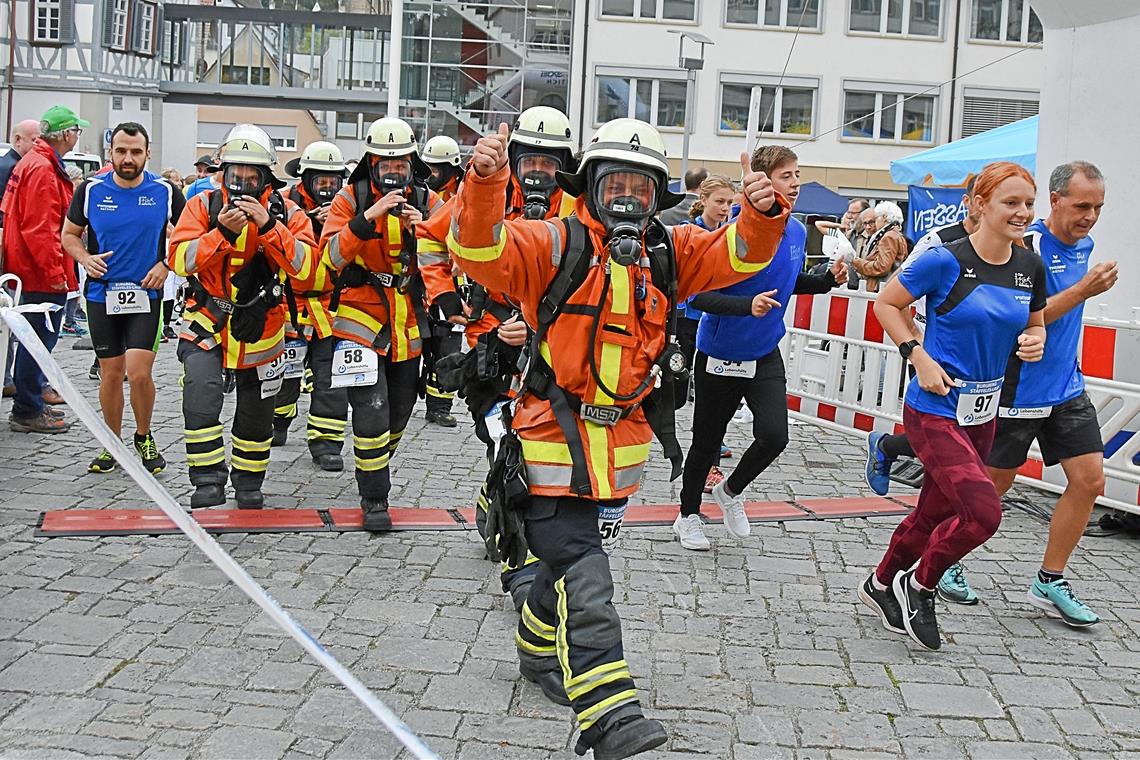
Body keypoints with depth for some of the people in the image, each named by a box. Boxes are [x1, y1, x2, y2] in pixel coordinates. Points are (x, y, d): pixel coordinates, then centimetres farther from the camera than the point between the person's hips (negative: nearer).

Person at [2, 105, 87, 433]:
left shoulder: (35, 163, 16)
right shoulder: (42, 169, -17)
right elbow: (39, 228, -23)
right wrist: (55, 273, -21)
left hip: (36, 272, 11)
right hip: (43, 274, -11)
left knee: (38, 338, 17)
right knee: (40, 340, -5)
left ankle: (31, 404, 27)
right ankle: (27, 412, 1)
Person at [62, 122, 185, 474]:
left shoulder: (165, 191, -3)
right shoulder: (91, 190, 1)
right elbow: (69, 234, 12)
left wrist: (166, 264, -6)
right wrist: (85, 258, -8)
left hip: (146, 294, -2)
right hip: (102, 295, 2)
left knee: (139, 373, -12)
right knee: (110, 373, 8)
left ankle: (144, 438, 13)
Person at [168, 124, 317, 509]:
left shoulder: (287, 213, -5)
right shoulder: (204, 205, -6)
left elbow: (303, 265, -20)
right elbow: (180, 259, -17)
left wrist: (267, 225, -30)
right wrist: (222, 232, -29)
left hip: (260, 328, 1)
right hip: (208, 322, -1)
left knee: (256, 412, 13)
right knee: (201, 397, -22)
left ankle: (249, 482, 34)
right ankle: (208, 480, -10)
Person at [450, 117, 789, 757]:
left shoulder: (668, 252, 6)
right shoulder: (555, 245, -10)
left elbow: (739, 253, 1)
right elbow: (480, 252, -24)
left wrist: (763, 213, -20)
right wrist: (485, 183, -41)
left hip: (620, 442, 6)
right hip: (556, 440, -6)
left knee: (569, 556, 26)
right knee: (583, 583, -12)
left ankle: (540, 653, 49)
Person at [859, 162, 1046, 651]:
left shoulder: (1030, 267, 3)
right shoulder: (946, 261, -15)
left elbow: (1035, 323, 19)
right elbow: (886, 304, -5)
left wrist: (1034, 342, -4)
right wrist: (919, 357, -14)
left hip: (983, 412, 7)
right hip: (935, 411, -7)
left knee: (935, 511, 16)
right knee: (983, 512, -17)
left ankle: (881, 585, 39)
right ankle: (919, 586, 9)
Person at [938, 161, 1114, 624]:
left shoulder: (1083, 245, 8)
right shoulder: (1027, 248, -18)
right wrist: (1083, 291, -28)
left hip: (1066, 387, 7)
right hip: (1017, 390, -7)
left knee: (1089, 479, 0)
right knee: (992, 485, 5)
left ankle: (1049, 582, 11)